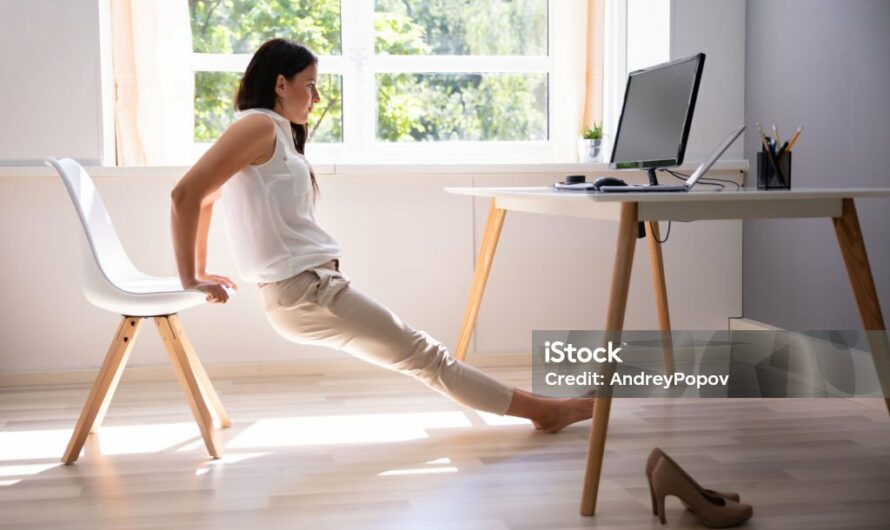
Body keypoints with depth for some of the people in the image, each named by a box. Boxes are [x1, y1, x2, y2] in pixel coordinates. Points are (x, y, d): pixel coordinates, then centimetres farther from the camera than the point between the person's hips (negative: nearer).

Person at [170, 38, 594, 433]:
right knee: (422, 354, -2)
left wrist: (202, 270, 24)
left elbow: (205, 199, 27)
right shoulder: (259, 125, -10)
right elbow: (186, 194, -17)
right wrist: (190, 280, -12)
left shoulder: (274, 133, 20)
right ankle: (543, 410, 7)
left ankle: (541, 409, 15)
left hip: (312, 285, 10)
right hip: (304, 289, -10)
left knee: (419, 352, 9)